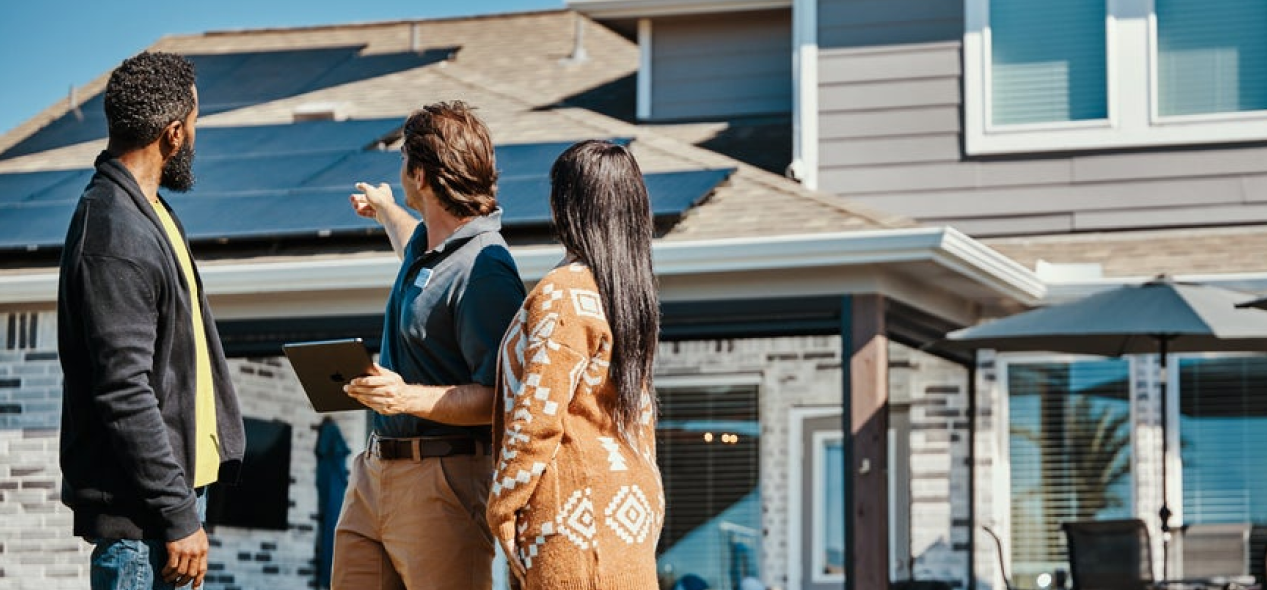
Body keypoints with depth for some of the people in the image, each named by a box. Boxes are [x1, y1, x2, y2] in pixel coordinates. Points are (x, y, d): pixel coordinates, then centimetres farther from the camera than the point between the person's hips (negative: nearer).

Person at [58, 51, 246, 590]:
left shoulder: (145, 209, 13)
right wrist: (179, 517, -22)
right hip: (141, 506, -10)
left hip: (179, 479, 10)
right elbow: (124, 394, -24)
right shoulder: (116, 236, -20)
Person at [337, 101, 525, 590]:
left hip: (443, 482, -9)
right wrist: (385, 211, 59)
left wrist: (410, 398, -33)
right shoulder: (428, 241, 11)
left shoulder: (484, 272, -18)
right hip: (376, 471, 9)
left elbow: (500, 399, -23)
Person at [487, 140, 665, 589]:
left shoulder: (562, 295, -16)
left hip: (579, 510, -9)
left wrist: (502, 507, -10)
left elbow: (537, 420, -18)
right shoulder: (630, 290, 12)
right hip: (629, 497, 9)